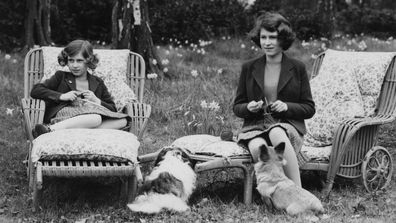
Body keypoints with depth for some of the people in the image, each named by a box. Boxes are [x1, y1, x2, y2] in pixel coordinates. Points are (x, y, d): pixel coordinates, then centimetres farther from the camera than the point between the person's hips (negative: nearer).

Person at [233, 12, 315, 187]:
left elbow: (309, 108, 8)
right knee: (258, 148, -35)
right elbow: (237, 107, 15)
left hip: (289, 127, -1)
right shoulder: (248, 68, 10)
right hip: (255, 127, 1)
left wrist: (287, 107, -11)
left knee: (276, 133, -38)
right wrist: (248, 108, -9)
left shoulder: (298, 68, 7)